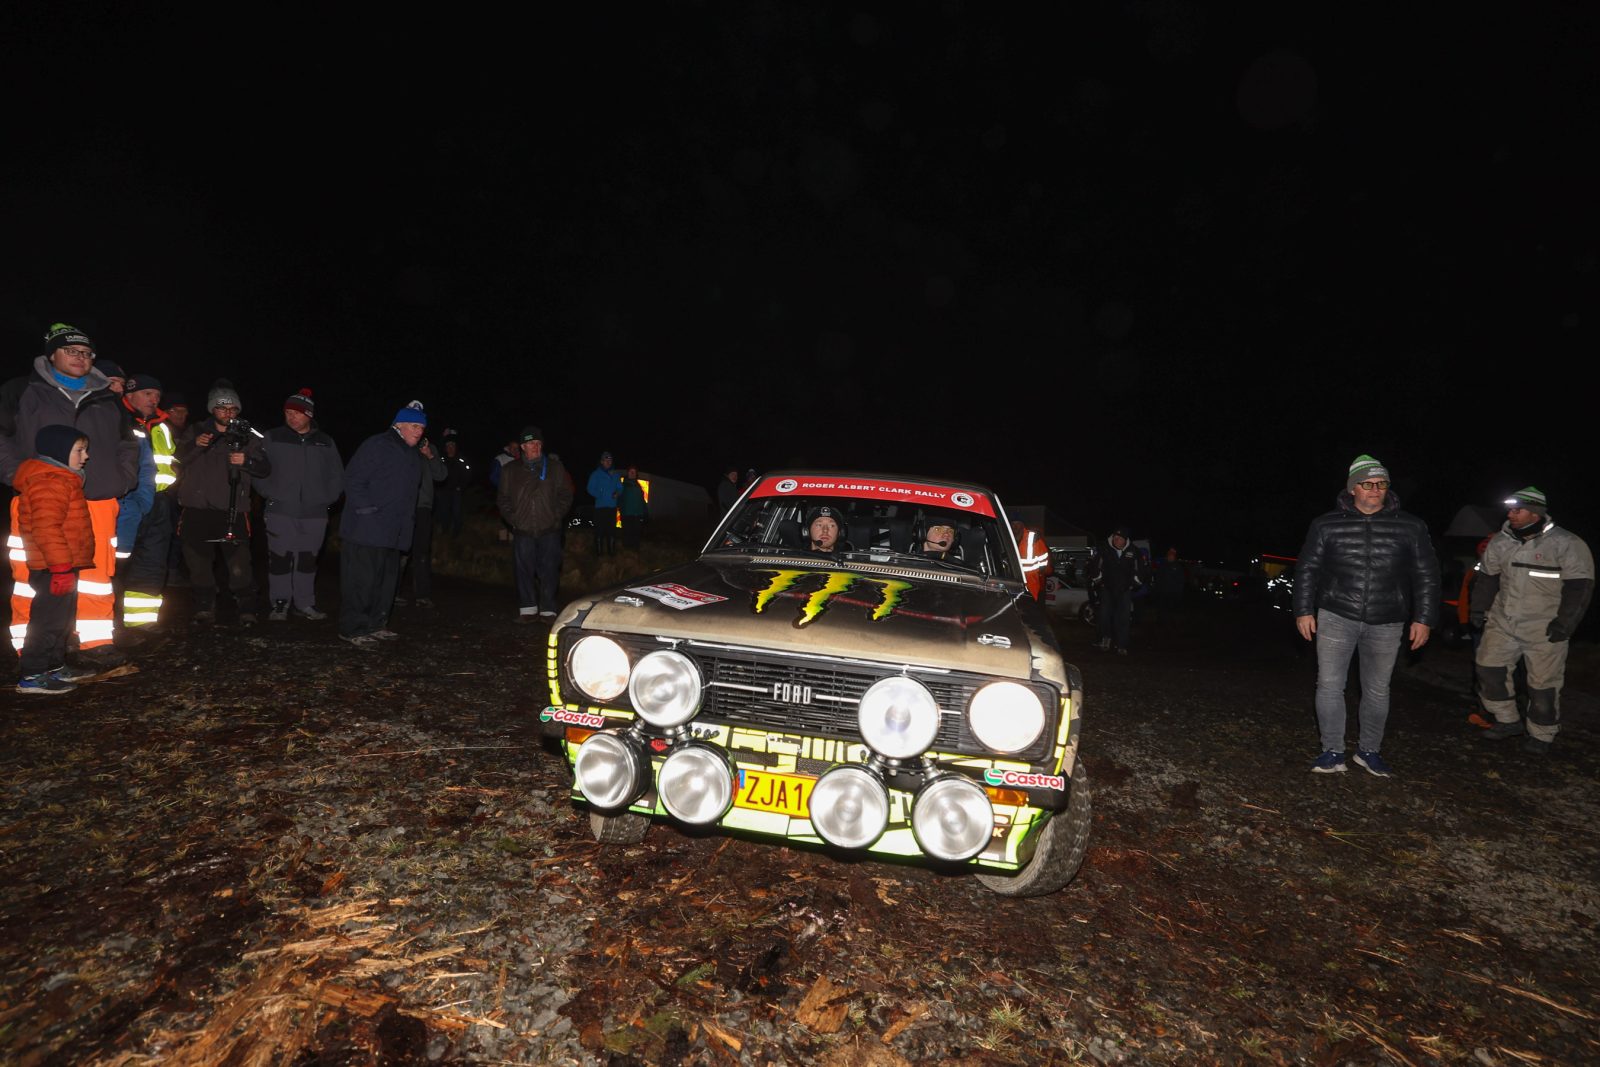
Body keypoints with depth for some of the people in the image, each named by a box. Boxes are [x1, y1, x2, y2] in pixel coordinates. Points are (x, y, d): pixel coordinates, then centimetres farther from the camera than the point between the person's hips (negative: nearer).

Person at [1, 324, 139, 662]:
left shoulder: (107, 399, 18)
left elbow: (127, 442, 26)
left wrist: (123, 478, 14)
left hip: (98, 502, 4)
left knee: (97, 572, 4)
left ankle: (95, 642, 9)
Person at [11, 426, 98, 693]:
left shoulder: (60, 479, 16)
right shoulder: (49, 483, -18)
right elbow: (46, 528, -26)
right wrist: (61, 566, -26)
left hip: (61, 565, 11)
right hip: (53, 568, -11)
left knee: (62, 619, 19)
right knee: (49, 620, -5)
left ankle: (55, 666, 30)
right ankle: (32, 676, 2)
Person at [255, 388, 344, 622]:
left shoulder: (325, 442, 9)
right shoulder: (272, 438, 2)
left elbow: (337, 476, 14)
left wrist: (327, 499, 3)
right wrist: (270, 495, -9)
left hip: (314, 513, 2)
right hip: (280, 511, -2)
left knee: (307, 560, 9)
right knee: (280, 559, 0)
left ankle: (304, 603, 18)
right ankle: (280, 604, 9)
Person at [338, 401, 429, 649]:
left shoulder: (414, 455, 18)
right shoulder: (377, 445, -9)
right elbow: (353, 479, -13)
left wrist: (408, 516, 15)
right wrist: (366, 510, -18)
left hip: (394, 532, 9)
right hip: (367, 529, -9)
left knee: (387, 579, 13)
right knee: (362, 579, -6)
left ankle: (375, 625, 24)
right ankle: (353, 629, 1)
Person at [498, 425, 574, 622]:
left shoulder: (555, 467, 7)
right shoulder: (511, 470, 10)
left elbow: (566, 495, 9)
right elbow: (502, 499, 14)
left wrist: (556, 516, 0)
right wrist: (512, 519, 3)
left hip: (549, 530, -1)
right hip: (522, 531, 1)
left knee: (549, 570, -2)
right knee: (524, 570, 1)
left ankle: (548, 609, 6)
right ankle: (527, 609, 11)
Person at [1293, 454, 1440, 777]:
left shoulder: (1411, 527, 2)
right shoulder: (1326, 525, 0)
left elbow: (1426, 576, 5)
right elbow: (1307, 570, 4)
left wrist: (1423, 619, 1)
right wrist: (1304, 611, -1)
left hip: (1386, 624, 1)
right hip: (1336, 617, -1)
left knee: (1377, 690, 11)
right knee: (1330, 685, -2)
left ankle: (1369, 751, 26)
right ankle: (1333, 752, 9)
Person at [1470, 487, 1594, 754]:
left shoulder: (1567, 544, -12)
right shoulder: (1500, 542, 3)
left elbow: (1579, 586, -13)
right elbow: (1488, 577, 15)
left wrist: (1564, 623, -16)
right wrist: (1479, 608, 10)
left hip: (1544, 629, -5)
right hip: (1503, 622, 5)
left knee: (1543, 683, 2)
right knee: (1489, 668, 3)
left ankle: (1541, 735, 19)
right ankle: (1508, 721, 20)